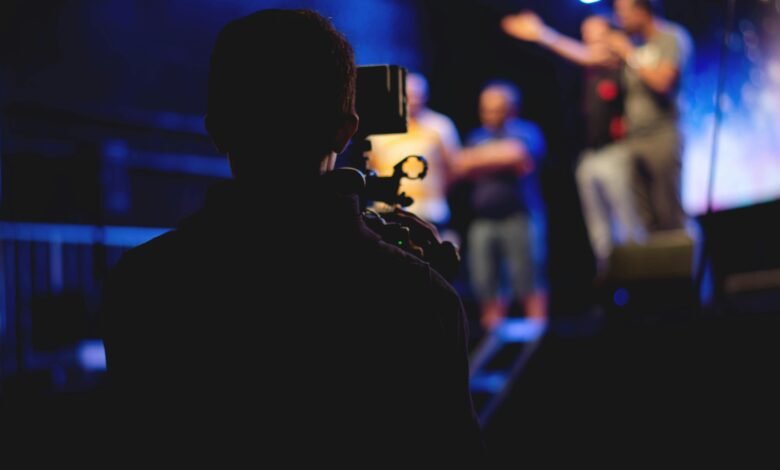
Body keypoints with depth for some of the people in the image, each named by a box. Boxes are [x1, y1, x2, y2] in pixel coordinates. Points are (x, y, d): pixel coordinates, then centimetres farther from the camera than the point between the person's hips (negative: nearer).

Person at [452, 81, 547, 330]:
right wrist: (504, 162, -1)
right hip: (482, 220, 5)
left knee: (529, 286, -8)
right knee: (486, 289, 1)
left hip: (519, 217, -5)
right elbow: (462, 167, 9)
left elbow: (517, 154, -13)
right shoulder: (477, 137, 21)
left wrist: (482, 158, -1)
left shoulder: (525, 131, 5)